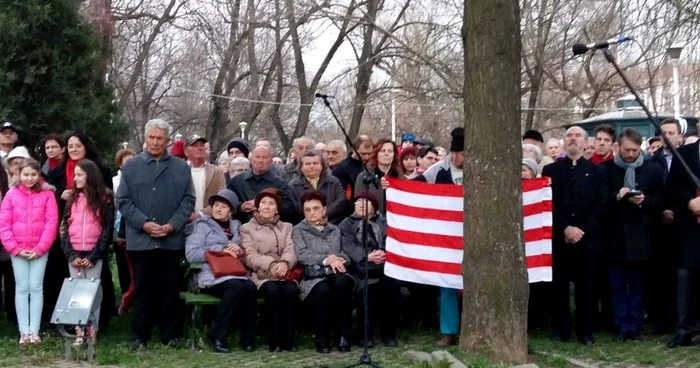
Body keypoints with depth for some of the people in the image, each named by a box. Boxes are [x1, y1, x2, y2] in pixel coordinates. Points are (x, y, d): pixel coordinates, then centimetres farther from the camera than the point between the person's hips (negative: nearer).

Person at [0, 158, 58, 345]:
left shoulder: (47, 194, -2)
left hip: (39, 251, -1)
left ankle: (34, 331, 5)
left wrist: (40, 248, -12)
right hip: (17, 251, 1)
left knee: (36, 288, 2)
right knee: (22, 288, 4)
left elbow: (51, 224, -6)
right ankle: (24, 331, 7)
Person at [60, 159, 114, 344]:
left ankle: (92, 331, 2)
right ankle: (79, 331, 7)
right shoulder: (72, 197, 12)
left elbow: (107, 228, -4)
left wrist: (94, 255, -11)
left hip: (94, 254, -4)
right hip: (74, 254, 4)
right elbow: (65, 226, 8)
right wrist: (70, 254, -5)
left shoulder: (105, 198, 0)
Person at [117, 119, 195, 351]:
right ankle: (139, 336, 11)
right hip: (140, 239, -1)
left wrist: (172, 225, -9)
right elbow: (123, 200, 1)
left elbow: (188, 200, 5)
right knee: (142, 289, 5)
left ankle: (170, 335, 13)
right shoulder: (131, 166, 7)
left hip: (172, 239, 1)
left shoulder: (182, 168, 10)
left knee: (169, 289, 6)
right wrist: (144, 223, -11)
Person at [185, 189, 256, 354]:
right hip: (212, 276, -4)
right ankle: (216, 335, -22)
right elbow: (191, 254, -5)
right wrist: (221, 250, -10)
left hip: (236, 273, 4)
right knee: (236, 286, -35)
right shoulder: (202, 226, 9)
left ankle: (248, 338, -22)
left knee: (250, 287, -30)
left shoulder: (236, 226, 24)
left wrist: (240, 251, 0)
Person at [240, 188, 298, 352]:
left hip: (284, 274, 2)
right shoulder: (247, 228, 13)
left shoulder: (286, 227, 22)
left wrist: (284, 263, -21)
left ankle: (288, 339, -27)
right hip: (261, 275, -2)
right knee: (273, 290, -34)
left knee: (290, 290, -32)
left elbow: (290, 251, 4)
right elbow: (250, 256, -2)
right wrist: (271, 264, -22)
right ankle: (274, 339, -27)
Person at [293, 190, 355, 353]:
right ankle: (322, 338, -19)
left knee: (342, 283, -34)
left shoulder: (335, 230, 25)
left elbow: (346, 255, 15)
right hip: (313, 277, -2)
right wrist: (327, 260, -14)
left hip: (336, 274, 2)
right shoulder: (299, 230, 15)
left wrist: (338, 260, -10)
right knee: (323, 290, -37)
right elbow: (302, 255, -2)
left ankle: (344, 335, -27)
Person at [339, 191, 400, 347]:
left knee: (393, 285, -29)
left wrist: (385, 254, -19)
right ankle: (366, 334, -14)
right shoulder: (346, 225, 17)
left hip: (384, 269, 2)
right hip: (361, 271, -2)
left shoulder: (384, 223, 23)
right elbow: (349, 247, -2)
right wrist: (368, 256, -21)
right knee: (367, 289, -32)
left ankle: (389, 333, -16)